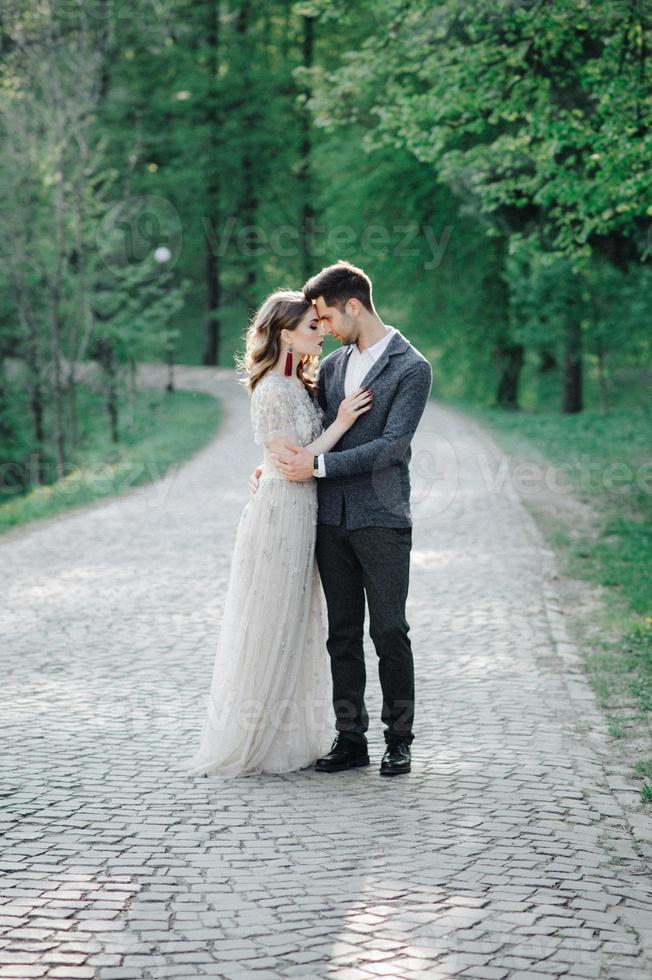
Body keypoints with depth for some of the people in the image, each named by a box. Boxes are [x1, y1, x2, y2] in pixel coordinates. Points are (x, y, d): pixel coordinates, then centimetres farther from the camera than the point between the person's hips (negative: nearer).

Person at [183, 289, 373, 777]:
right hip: (279, 515, -9)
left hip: (302, 518, 9)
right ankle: (244, 744, 7)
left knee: (295, 631, 13)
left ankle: (288, 738, 22)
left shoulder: (302, 386, 12)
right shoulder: (273, 391, -16)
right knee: (269, 630, -2)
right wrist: (339, 425, -17)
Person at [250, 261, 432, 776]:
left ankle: (400, 740, 7)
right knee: (343, 634, 7)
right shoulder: (333, 365, 14)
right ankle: (351, 738, 12)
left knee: (389, 631, -2)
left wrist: (319, 464, -15)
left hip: (382, 520, -6)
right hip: (332, 517, 6)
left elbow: (392, 446, -15)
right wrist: (277, 467, 10)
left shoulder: (411, 368, -7)